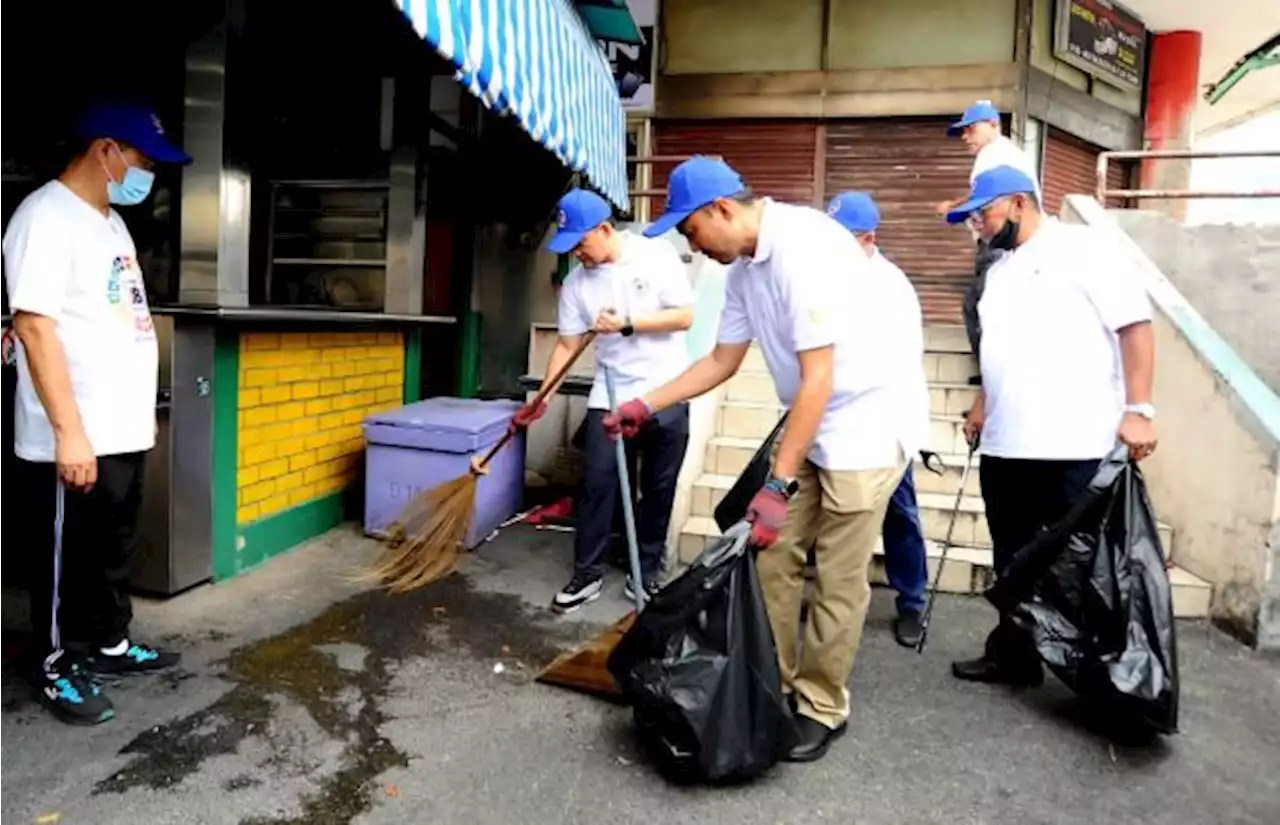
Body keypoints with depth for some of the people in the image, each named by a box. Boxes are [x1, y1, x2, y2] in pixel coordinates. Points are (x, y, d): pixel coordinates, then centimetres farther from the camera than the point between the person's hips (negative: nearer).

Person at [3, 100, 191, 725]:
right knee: (69, 558, 6)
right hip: (75, 442, -8)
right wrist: (70, 432, -24)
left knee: (114, 550, 19)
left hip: (124, 434, 9)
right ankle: (58, 668, 22)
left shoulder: (110, 222, 14)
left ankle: (110, 644, 34)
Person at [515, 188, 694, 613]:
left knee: (658, 488, 7)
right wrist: (541, 399, 1)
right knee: (598, 483, -2)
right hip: (610, 396, 2)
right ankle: (587, 574, 10)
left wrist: (627, 324, -18)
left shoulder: (657, 255, -7)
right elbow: (567, 344, 5)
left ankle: (647, 571, 23)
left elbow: (685, 316, -11)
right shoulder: (575, 282, 1)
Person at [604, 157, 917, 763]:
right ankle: (773, 685, 25)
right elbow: (722, 361, 14)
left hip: (864, 423, -8)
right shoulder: (743, 265, 3)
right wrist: (647, 405, 9)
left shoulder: (805, 248, -24)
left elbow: (817, 381, -26)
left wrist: (779, 486, -25)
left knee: (838, 580, 1)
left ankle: (822, 708, 18)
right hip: (807, 423, 8)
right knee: (773, 559, 9)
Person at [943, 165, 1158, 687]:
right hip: (1005, 447, 7)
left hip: (1075, 447, -7)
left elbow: (1135, 325, -10)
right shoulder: (1000, 270, 17)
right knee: (1013, 562, 14)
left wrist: (1138, 410, -16)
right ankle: (1013, 658, 28)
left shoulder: (1081, 249, -4)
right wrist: (982, 406, 15)